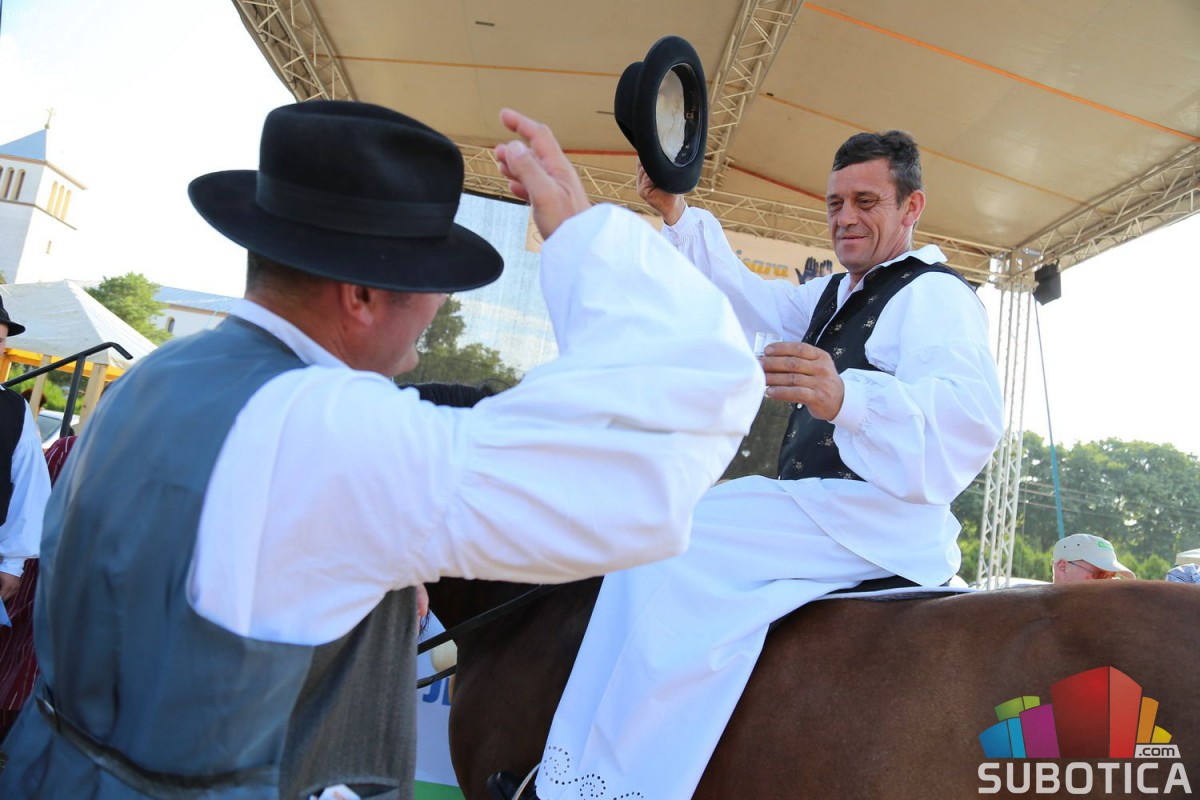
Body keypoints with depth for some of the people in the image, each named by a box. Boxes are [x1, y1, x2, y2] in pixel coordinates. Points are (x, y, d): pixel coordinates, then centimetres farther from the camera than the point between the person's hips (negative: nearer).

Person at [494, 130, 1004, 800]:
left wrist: (846, 397, -43)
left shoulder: (935, 294, -8)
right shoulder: (834, 294, 23)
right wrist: (678, 214, 23)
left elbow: (974, 418, -25)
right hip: (822, 516, 11)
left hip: (882, 517, -11)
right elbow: (746, 296, 32)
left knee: (679, 533, -25)